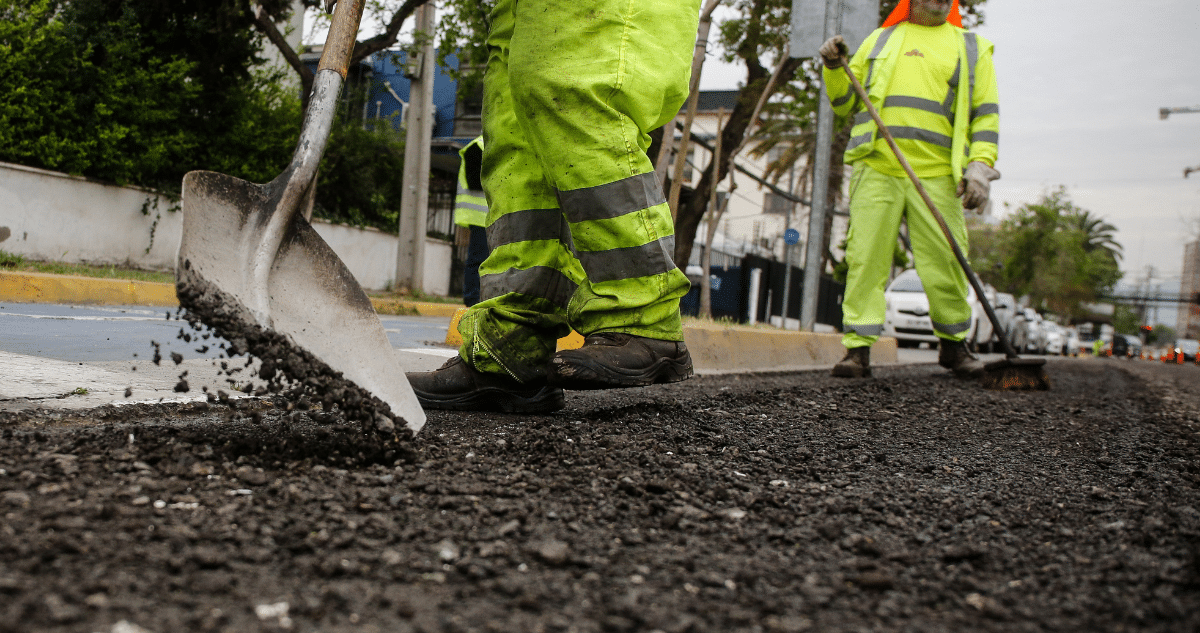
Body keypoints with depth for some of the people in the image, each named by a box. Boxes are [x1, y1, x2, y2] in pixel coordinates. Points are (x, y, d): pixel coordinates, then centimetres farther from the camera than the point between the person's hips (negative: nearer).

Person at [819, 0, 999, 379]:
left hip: (936, 176, 0)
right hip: (876, 168, 0)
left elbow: (986, 114, 11)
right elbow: (847, 103, 21)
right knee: (865, 258, -8)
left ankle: (953, 344, 18)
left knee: (945, 263, -2)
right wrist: (834, 68, 2)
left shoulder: (972, 49, 18)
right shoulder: (880, 40, 20)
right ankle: (857, 348, -4)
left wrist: (980, 166, -3)